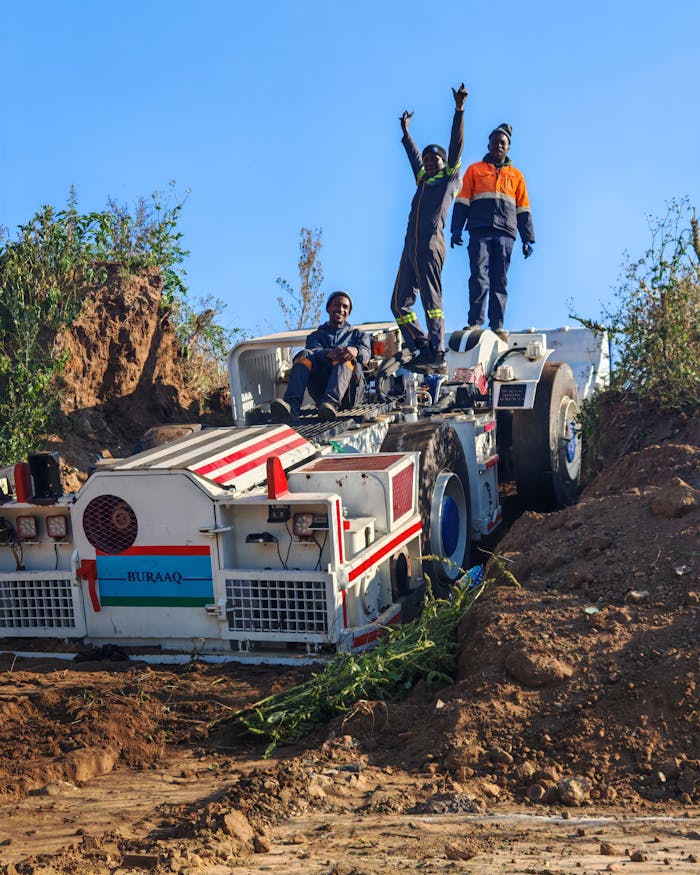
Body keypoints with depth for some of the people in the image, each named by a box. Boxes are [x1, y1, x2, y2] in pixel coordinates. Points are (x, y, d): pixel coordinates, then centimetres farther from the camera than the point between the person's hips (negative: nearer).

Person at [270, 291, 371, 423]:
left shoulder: (358, 334, 29)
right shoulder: (317, 335, 29)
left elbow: (366, 354, 4)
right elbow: (315, 351, 3)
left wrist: (355, 351, -23)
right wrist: (329, 353, -24)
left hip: (349, 393, -1)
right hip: (321, 390, 1)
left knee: (345, 359, -30)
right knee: (305, 355, -24)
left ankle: (331, 402, -59)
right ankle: (292, 405, -49)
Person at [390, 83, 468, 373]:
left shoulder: (449, 178, 9)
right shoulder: (422, 179, 26)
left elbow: (456, 146, 1)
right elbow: (414, 155, 42)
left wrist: (459, 110, -4)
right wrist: (406, 132, 55)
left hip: (431, 245, -8)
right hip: (410, 247, 8)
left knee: (431, 300, -15)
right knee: (399, 303, 2)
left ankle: (437, 356, -19)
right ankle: (423, 348, 4)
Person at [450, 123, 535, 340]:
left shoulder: (516, 175, 21)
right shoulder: (475, 170, 16)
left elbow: (523, 210, 17)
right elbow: (462, 202, 10)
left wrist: (528, 239, 9)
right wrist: (456, 229, -3)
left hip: (505, 233, 2)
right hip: (480, 230, -2)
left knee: (499, 280, -1)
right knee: (479, 275, -14)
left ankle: (497, 325, -2)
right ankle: (475, 322, -17)